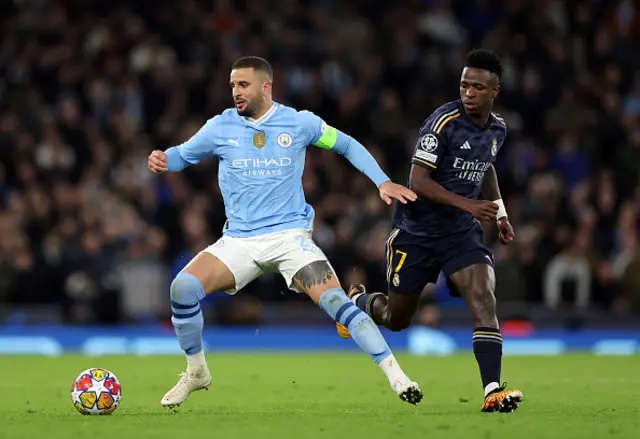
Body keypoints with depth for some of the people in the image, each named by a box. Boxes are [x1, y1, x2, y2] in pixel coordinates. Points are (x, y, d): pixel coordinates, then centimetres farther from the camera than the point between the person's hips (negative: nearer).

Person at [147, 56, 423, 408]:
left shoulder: (299, 123, 0)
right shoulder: (221, 127, 3)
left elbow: (347, 145, 12)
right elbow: (183, 155, 16)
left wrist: (382, 182, 2)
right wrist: (163, 161, -8)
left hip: (290, 235, -2)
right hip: (239, 241, 2)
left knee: (334, 300, -24)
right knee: (183, 287, -21)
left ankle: (395, 375, -20)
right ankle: (196, 372, 2)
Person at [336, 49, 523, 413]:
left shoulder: (497, 129, 3)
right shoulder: (444, 122, -19)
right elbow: (418, 181, -23)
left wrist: (499, 212, 15)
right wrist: (467, 204, -31)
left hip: (462, 233, 4)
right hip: (417, 231, -4)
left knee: (484, 299, -21)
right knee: (397, 320, 10)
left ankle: (493, 390, -27)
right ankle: (359, 301, 46)